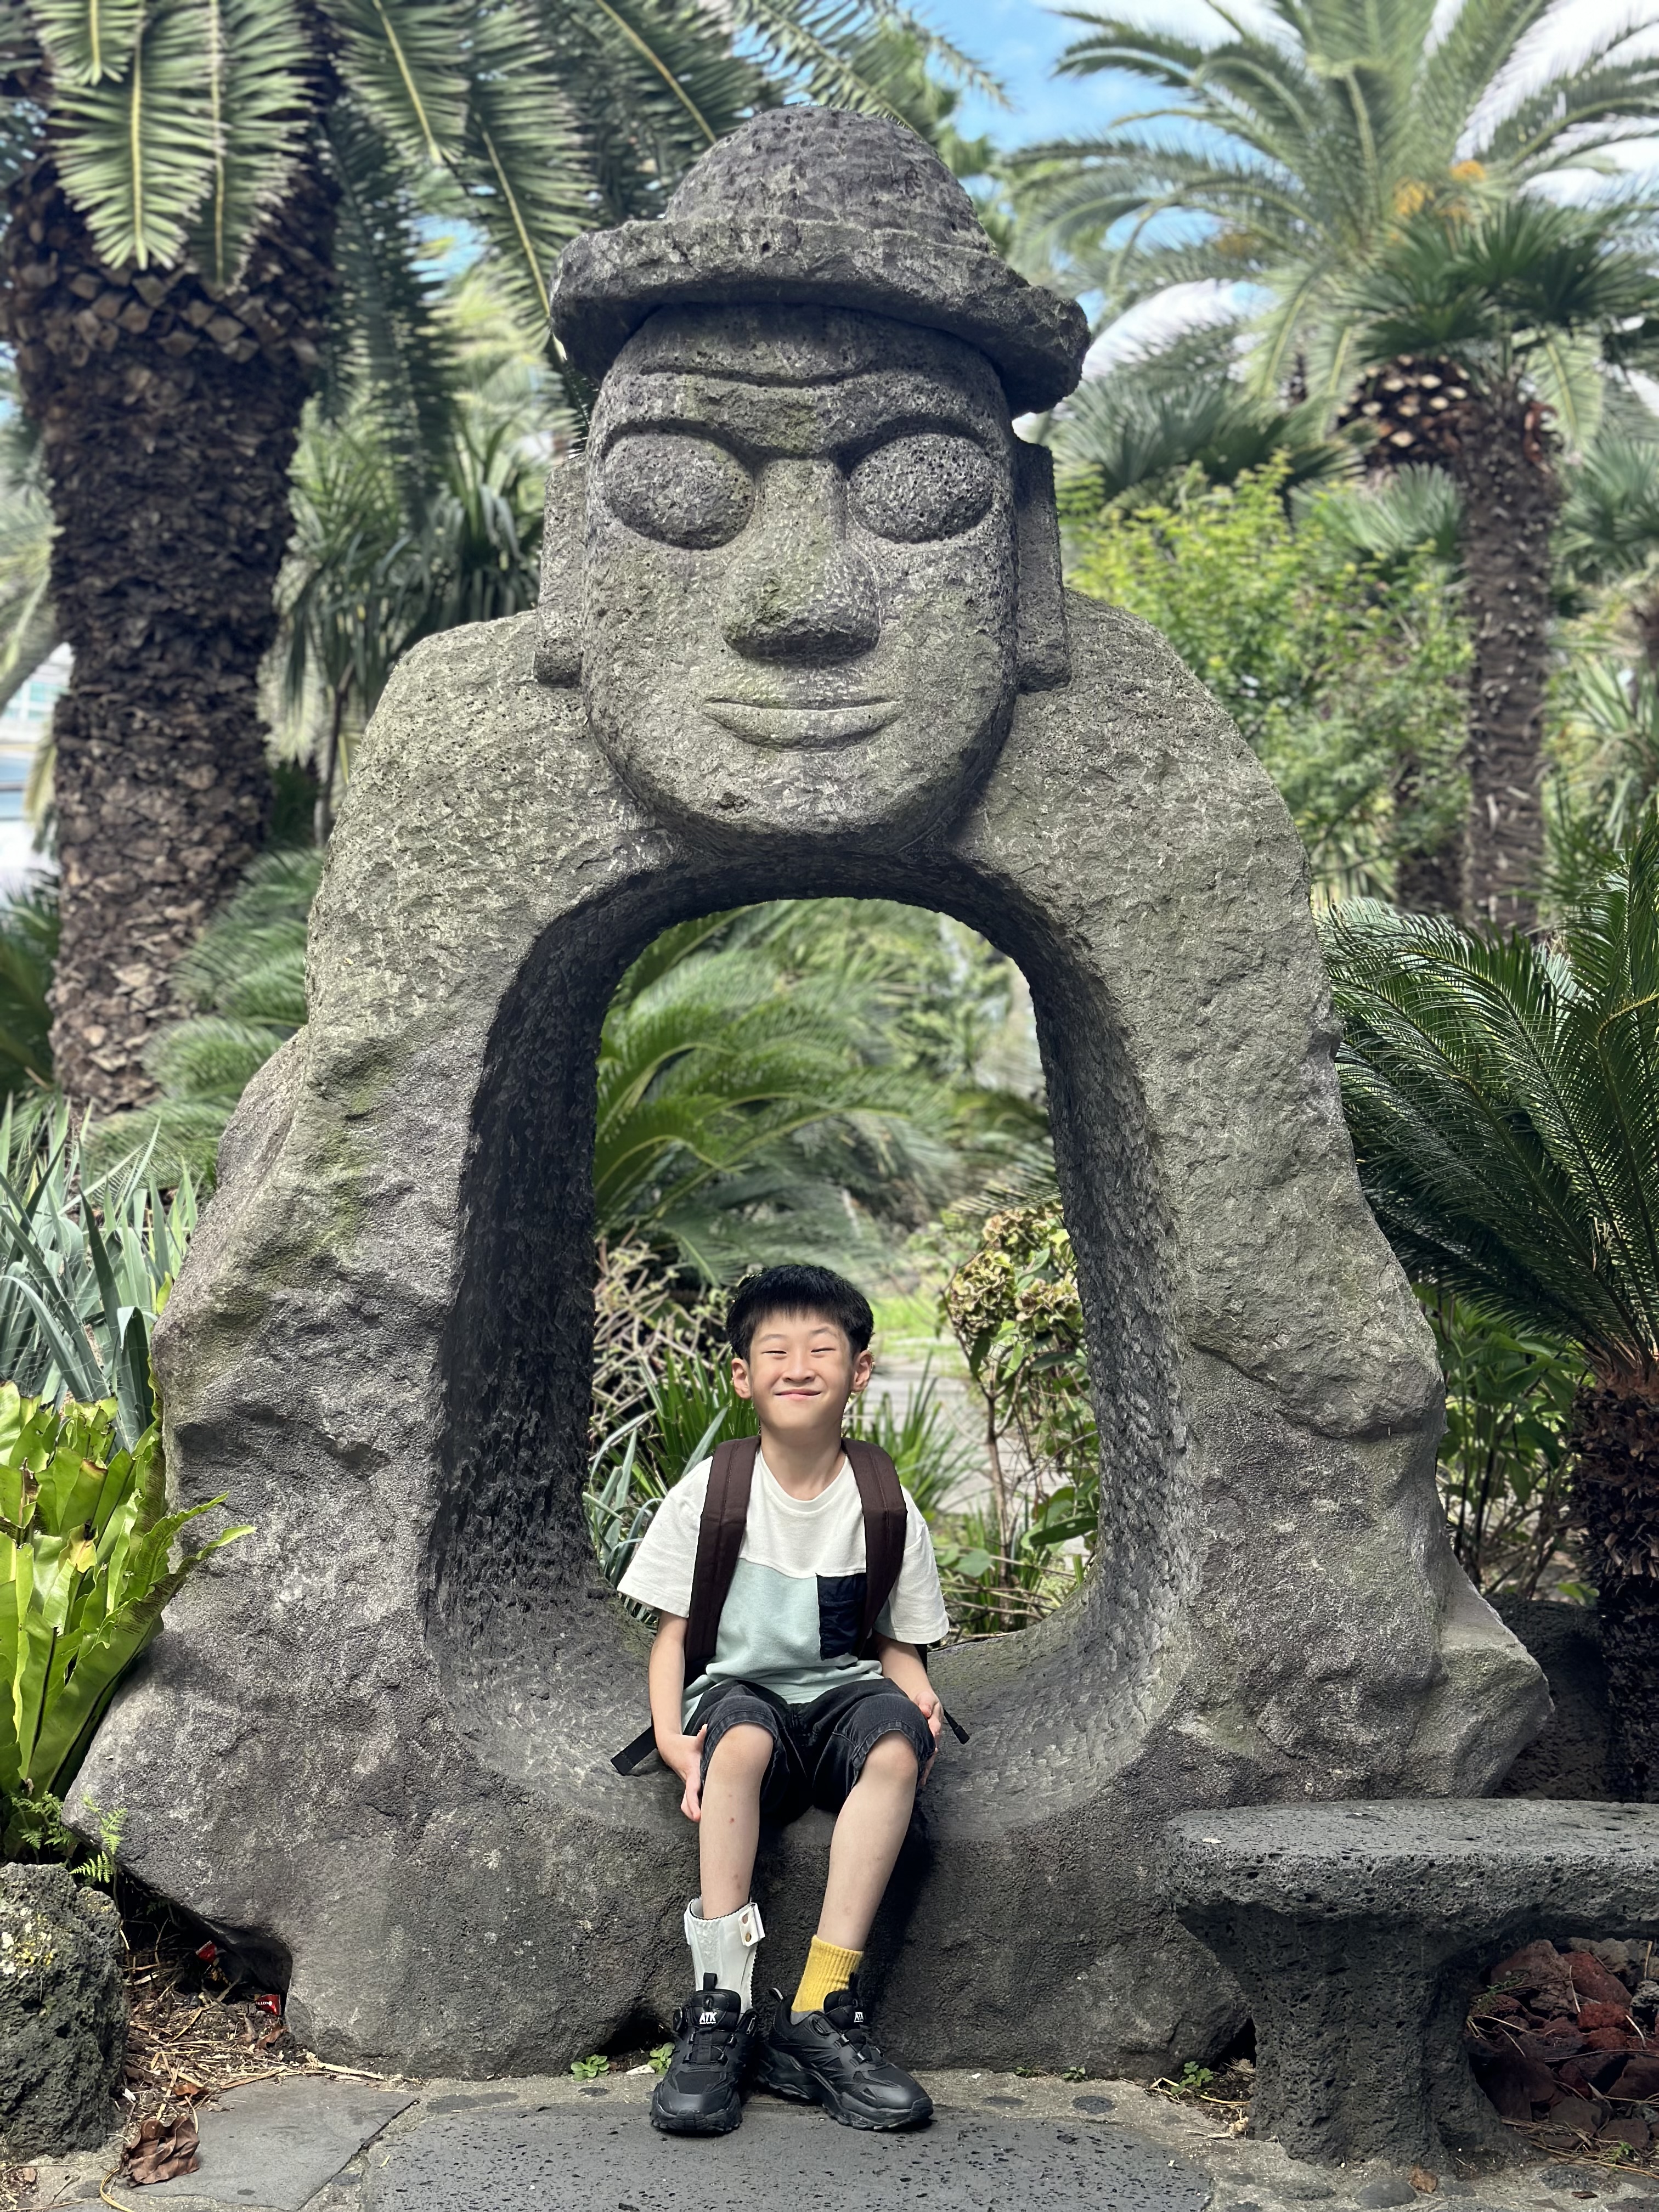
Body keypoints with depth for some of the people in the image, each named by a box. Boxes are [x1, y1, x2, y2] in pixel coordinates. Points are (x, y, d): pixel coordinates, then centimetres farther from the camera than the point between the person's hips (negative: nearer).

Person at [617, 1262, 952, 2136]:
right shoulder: (707, 1494, -1)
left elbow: (898, 1644, 8)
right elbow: (672, 1634, 1)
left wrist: (919, 1699, -15)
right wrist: (672, 1739, -16)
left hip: (840, 1697, 1)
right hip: (736, 1695, -1)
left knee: (897, 1738, -34)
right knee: (742, 1734, -37)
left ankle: (817, 2013, -31)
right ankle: (719, 2007, -32)